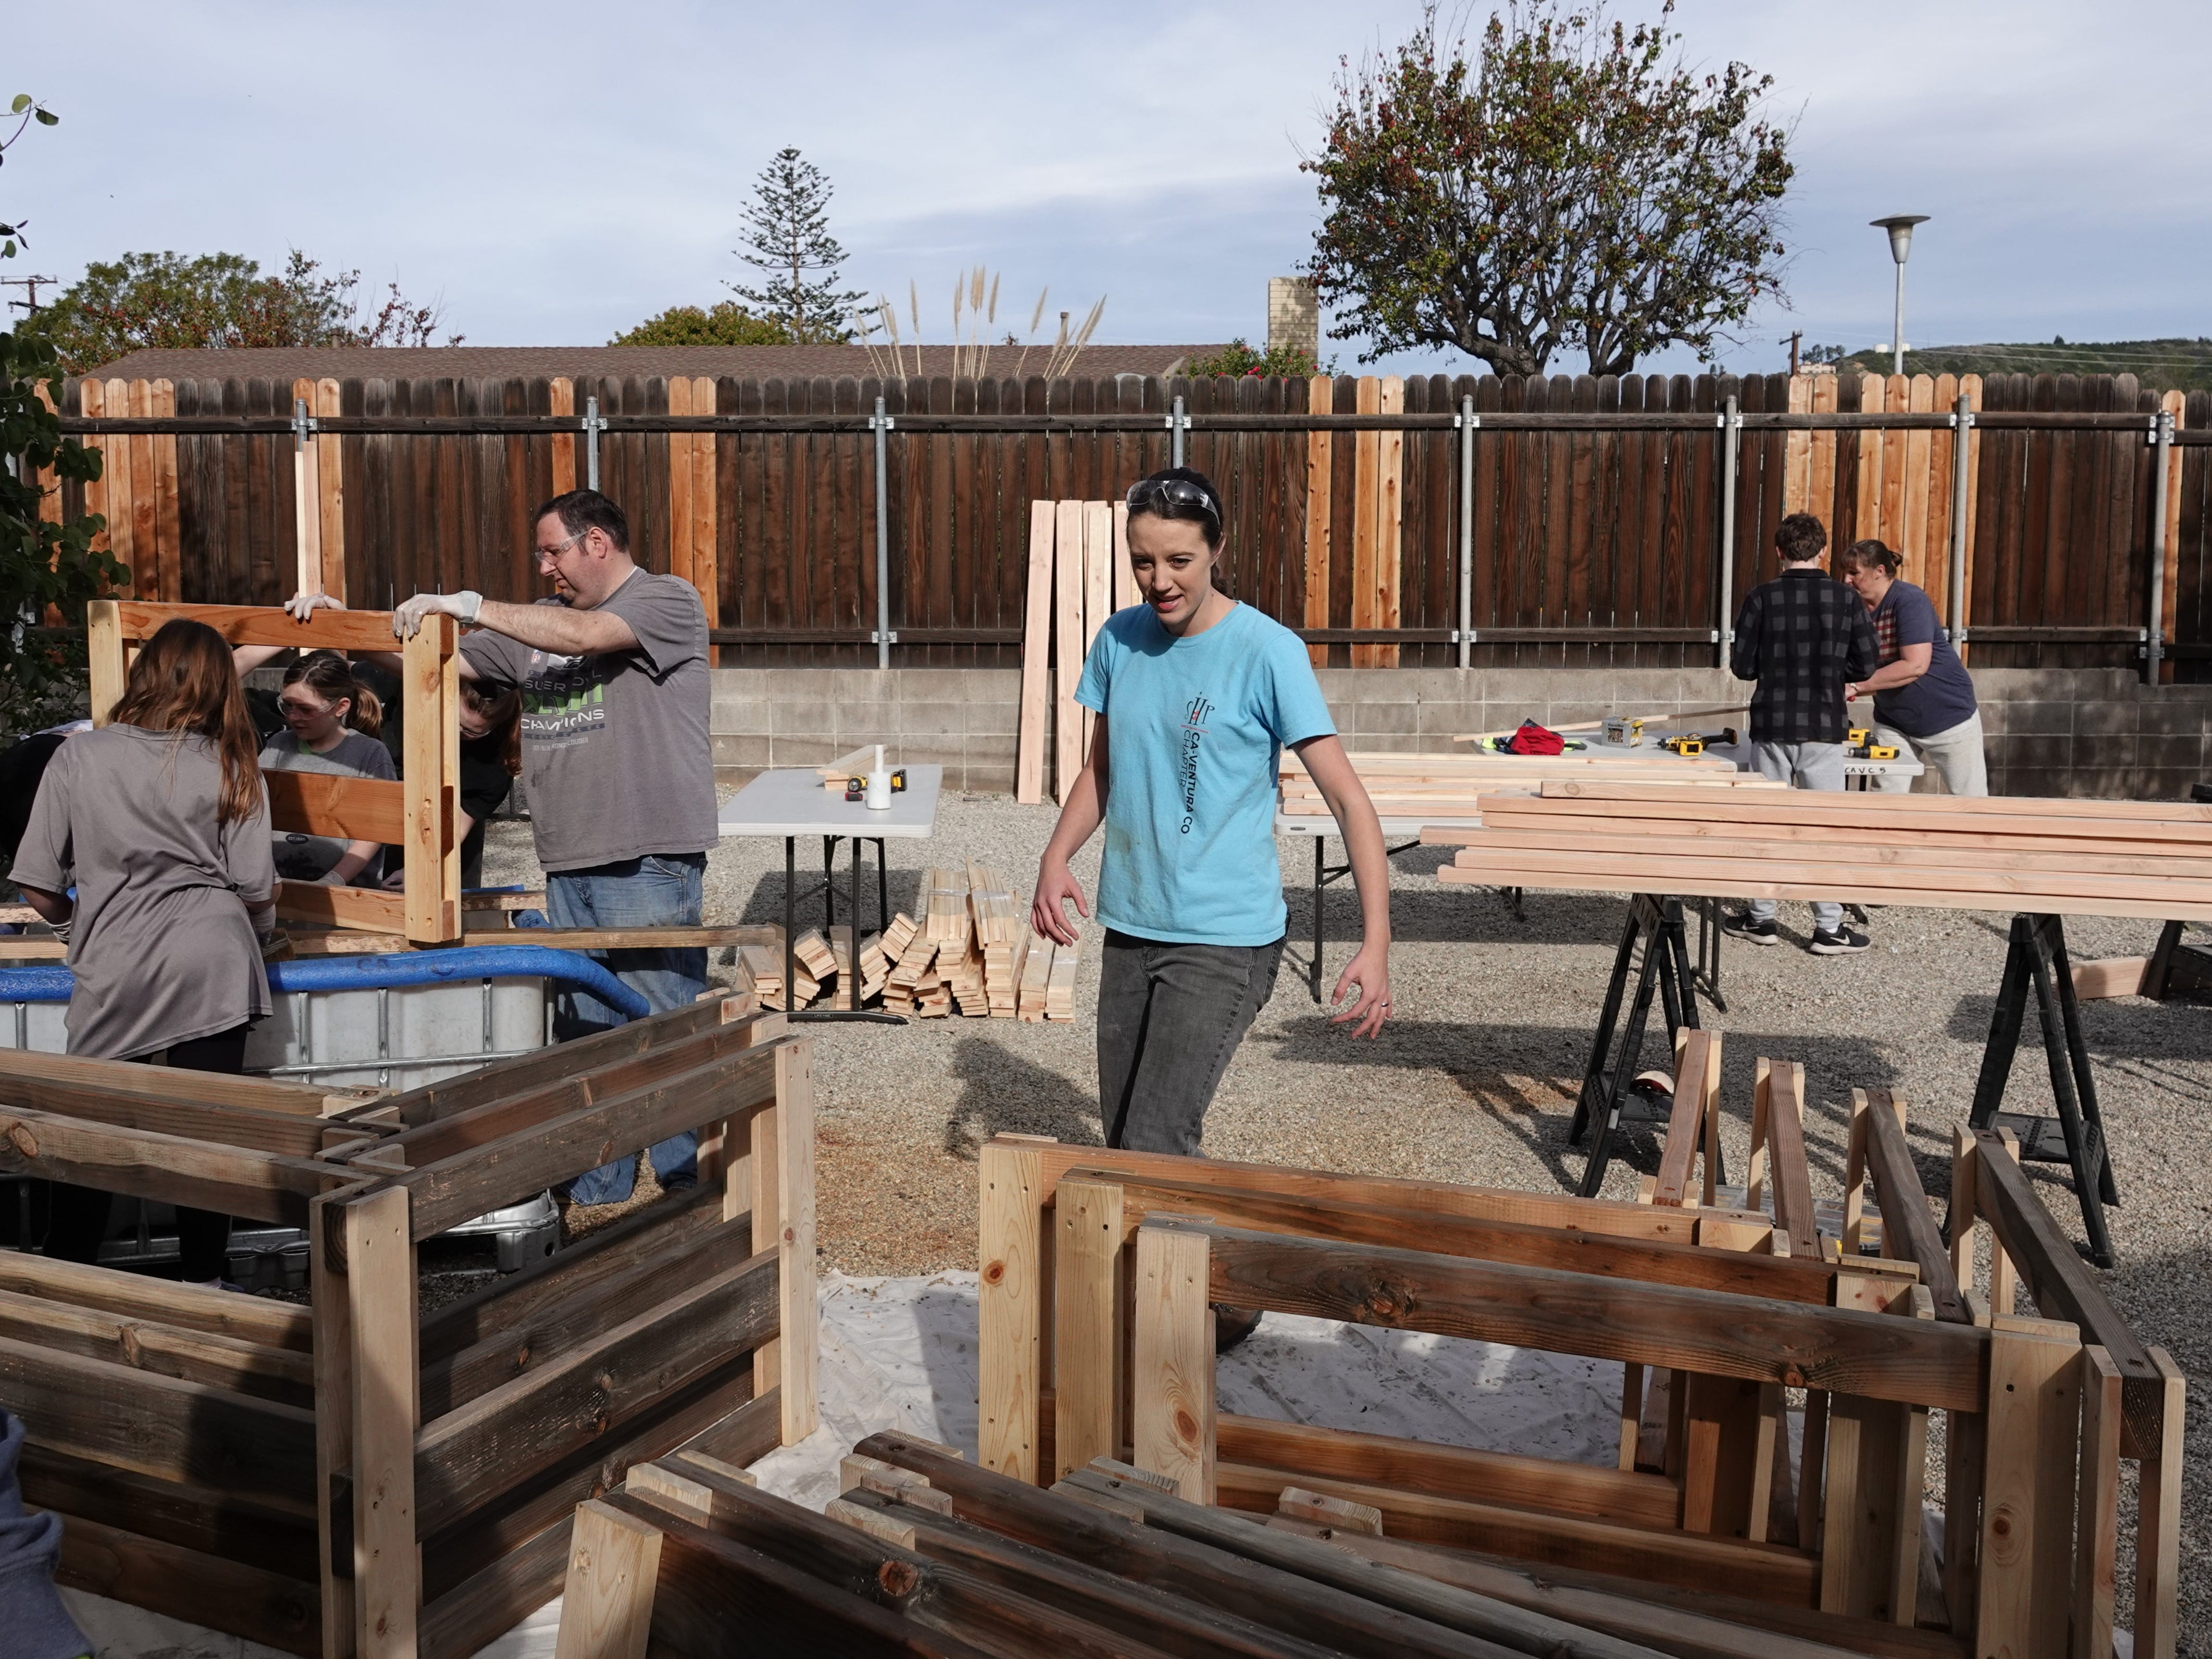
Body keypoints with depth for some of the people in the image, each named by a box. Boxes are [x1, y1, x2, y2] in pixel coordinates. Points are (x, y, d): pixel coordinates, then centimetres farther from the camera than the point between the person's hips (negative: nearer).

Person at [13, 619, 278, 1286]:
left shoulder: (78, 757, 3)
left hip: (114, 974, 0)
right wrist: (255, 928, 23)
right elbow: (256, 891, 0)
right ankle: (203, 1282, 11)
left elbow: (37, 887, 3)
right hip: (212, 970, 0)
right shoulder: (230, 766, 3)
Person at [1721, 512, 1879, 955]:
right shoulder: (1846, 599, -3)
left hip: (1772, 726, 0)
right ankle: (1829, 928, 7)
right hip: (1823, 729, 0)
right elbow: (1865, 666, 0)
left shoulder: (1762, 598, -6)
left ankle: (1762, 919, 17)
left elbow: (1742, 666, -4)